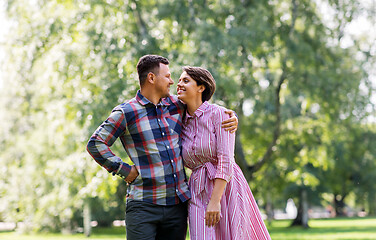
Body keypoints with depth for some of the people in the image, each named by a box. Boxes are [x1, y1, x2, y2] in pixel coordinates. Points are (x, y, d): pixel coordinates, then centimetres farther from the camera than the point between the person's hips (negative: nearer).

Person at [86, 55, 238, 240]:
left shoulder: (176, 105, 12)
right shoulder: (126, 112, -2)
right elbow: (95, 144, -1)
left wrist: (230, 119, 7)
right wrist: (124, 170, -6)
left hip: (177, 204, 5)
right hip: (143, 205, -5)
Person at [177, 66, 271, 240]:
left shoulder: (218, 114, -6)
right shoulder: (182, 123, 10)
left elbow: (225, 160, -14)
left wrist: (215, 201, -21)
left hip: (227, 188, -4)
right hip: (199, 193, 4)